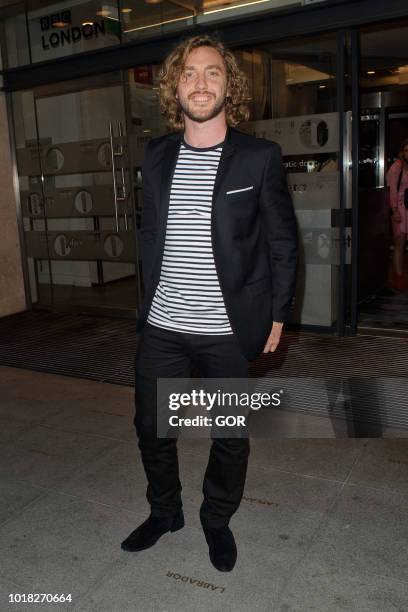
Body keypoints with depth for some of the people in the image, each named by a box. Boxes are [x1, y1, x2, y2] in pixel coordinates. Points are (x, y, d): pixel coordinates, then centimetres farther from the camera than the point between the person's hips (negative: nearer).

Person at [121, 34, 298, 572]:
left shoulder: (261, 156, -5)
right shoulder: (157, 155, 6)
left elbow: (283, 242, -2)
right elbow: (149, 234, 13)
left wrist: (277, 314, -4)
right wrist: (151, 299, 13)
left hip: (229, 332, -3)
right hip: (161, 328, 4)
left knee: (230, 436, 12)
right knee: (151, 428, 16)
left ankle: (218, 520, 39)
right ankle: (165, 512, 42)